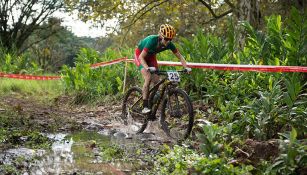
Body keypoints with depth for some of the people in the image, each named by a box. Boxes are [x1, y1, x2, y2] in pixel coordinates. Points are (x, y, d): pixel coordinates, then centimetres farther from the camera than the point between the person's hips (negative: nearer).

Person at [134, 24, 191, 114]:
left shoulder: (169, 44, -23)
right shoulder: (152, 40, -37)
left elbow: (180, 56, -13)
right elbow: (141, 57, -39)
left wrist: (186, 67, -28)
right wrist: (148, 68, -55)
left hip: (151, 56, 5)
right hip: (140, 55, -5)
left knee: (156, 80, -9)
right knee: (148, 78, -25)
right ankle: (145, 107, -22)